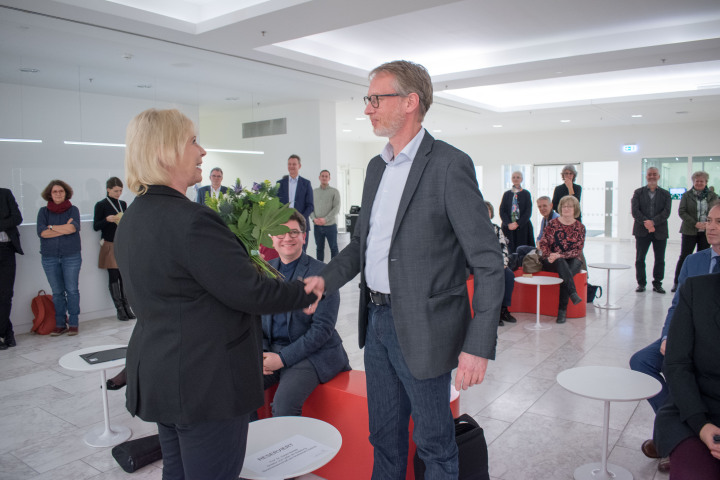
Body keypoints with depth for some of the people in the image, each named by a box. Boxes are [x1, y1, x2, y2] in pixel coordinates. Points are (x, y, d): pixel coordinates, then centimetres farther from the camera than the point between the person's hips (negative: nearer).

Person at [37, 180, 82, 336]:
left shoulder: (73, 210, 4)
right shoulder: (43, 211, 7)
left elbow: (74, 227, -14)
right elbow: (41, 232, -7)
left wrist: (51, 227, -8)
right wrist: (65, 229, -11)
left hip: (71, 256, -1)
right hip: (50, 257, 2)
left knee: (72, 290, -1)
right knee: (57, 292, 5)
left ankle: (73, 323, 7)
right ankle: (60, 324, 13)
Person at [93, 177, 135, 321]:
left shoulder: (123, 204, 13)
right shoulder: (101, 205, -2)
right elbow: (96, 226, -4)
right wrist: (107, 219, -21)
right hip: (109, 245, -4)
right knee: (114, 277, -1)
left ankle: (127, 307, 9)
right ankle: (119, 309, 5)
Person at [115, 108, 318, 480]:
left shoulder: (131, 219, 8)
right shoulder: (189, 220, -24)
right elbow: (250, 292, -23)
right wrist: (306, 292, -8)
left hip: (156, 375, 10)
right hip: (207, 382, -10)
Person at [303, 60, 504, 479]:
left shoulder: (449, 165, -15)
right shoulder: (377, 166, 10)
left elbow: (488, 262, -16)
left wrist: (479, 346, -20)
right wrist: (326, 279, 1)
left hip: (421, 329, -7)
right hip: (378, 322, 7)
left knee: (434, 442, 13)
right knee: (384, 436, 22)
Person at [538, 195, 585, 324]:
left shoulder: (580, 227, 5)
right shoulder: (552, 224, 5)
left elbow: (578, 250, -3)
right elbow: (543, 243, 2)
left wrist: (559, 255, -18)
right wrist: (549, 256, -18)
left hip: (572, 261, 0)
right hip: (552, 261, 0)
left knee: (566, 273, -34)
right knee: (561, 263, -36)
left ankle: (562, 310, -31)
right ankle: (573, 293, -47)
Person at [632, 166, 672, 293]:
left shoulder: (665, 194, 8)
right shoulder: (638, 192, 6)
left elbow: (666, 212, -5)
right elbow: (635, 211, -4)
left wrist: (653, 222, -19)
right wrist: (646, 223, -18)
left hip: (660, 231, 1)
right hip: (642, 231, -1)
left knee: (660, 260, 6)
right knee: (640, 259, 2)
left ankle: (657, 284, 17)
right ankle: (641, 283, 13)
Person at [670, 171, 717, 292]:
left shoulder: (712, 196, 8)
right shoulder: (687, 195, 2)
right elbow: (681, 212, -4)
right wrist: (695, 223, -15)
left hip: (706, 232, 2)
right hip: (690, 231, -2)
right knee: (684, 256, -3)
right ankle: (677, 282, 6)